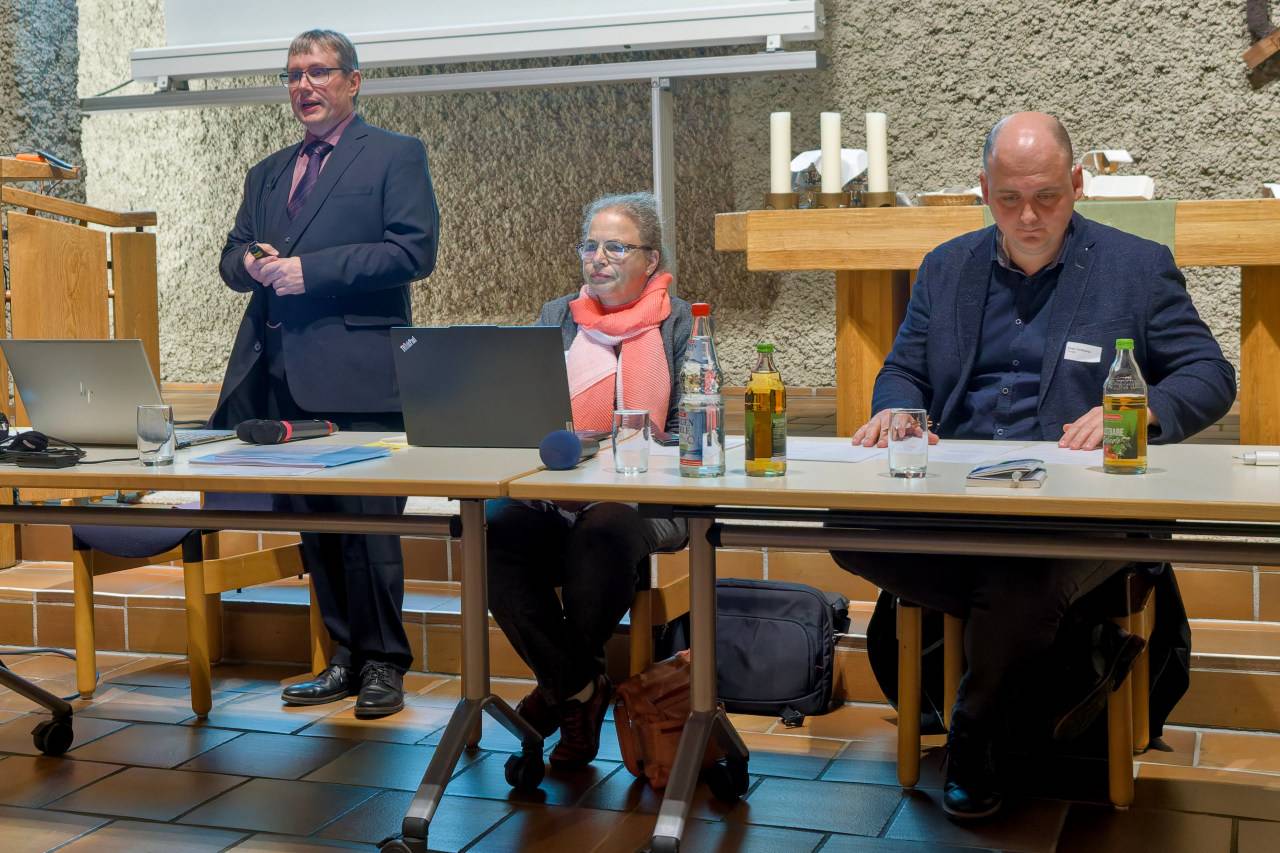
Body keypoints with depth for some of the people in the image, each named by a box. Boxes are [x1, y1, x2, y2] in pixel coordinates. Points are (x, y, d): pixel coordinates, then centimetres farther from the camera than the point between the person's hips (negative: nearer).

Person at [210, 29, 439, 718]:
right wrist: (252, 265, -2)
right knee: (311, 521, 10)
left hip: (356, 373, -6)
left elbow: (412, 251, -10)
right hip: (283, 374, 7)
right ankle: (346, 656, 21)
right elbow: (232, 258, 23)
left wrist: (309, 268, -14)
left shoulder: (395, 156, 2)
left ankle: (383, 662, 9)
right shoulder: (268, 175, 22)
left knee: (367, 520, -3)